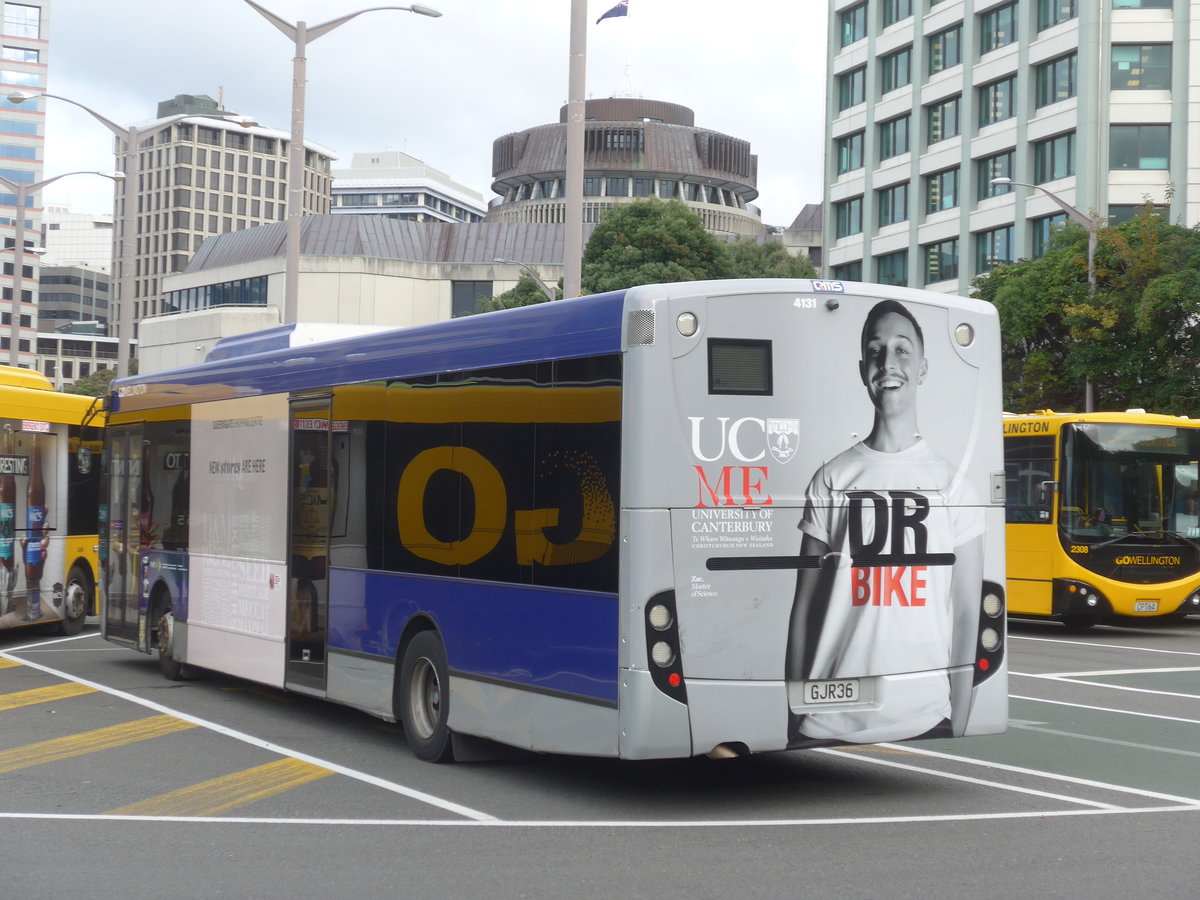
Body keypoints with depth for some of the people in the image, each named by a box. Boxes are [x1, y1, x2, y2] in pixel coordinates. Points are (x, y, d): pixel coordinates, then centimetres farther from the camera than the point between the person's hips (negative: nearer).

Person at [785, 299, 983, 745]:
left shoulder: (953, 482, 2)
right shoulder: (832, 478, 3)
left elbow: (967, 614, 4)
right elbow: (805, 606, 5)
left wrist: (958, 723, -1)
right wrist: (794, 716, 0)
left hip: (924, 719, 0)